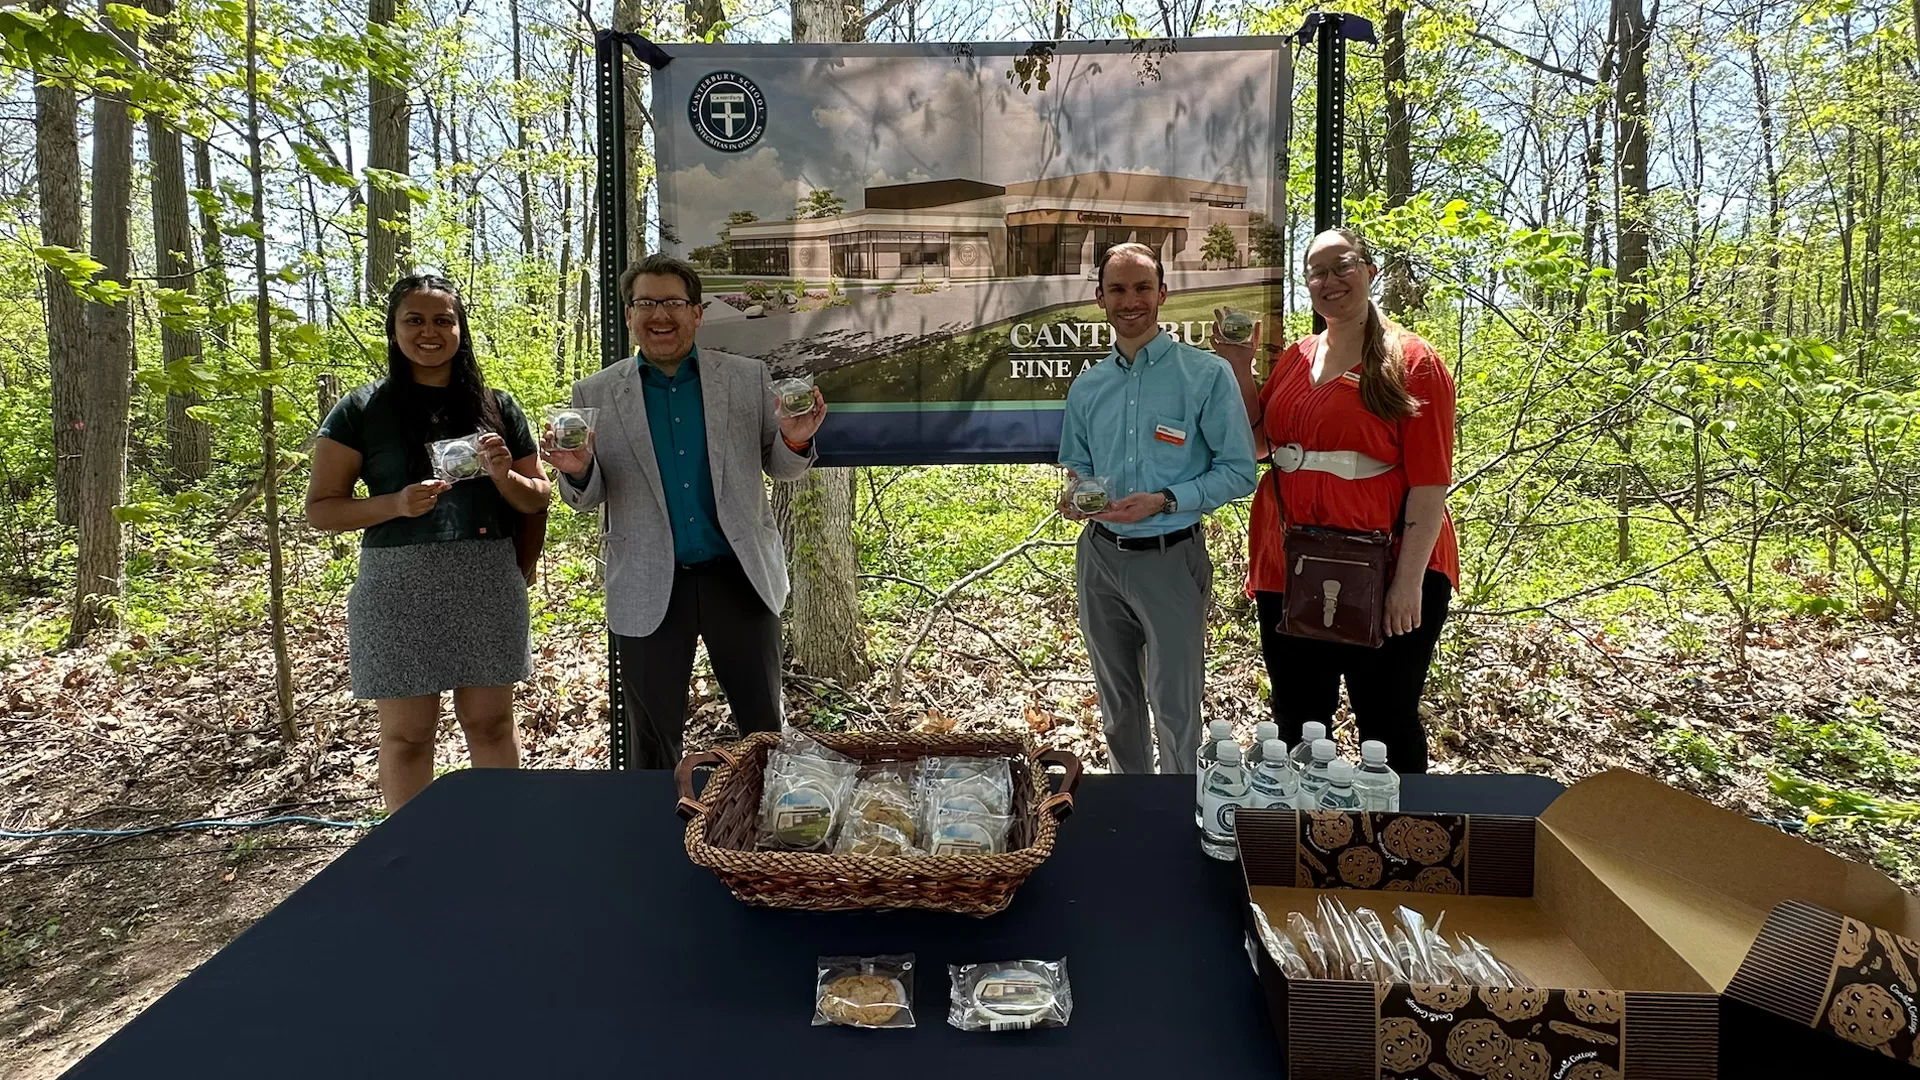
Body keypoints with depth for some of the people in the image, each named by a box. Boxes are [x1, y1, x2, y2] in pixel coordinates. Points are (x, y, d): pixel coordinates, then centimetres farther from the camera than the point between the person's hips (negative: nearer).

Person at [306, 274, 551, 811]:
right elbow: (319, 508, 0)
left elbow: (538, 499, 12)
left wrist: (503, 477, -10)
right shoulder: (362, 411, 1)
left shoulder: (496, 407, 8)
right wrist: (396, 504, -17)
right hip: (400, 586, -2)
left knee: (491, 720, 8)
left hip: (487, 581, 2)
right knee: (408, 731, 5)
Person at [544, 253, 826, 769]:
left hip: (741, 576, 0)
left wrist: (795, 441, -15)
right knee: (653, 744, 12)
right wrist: (577, 471, -16)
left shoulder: (748, 378, 2)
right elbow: (587, 499, 7)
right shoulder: (595, 394, 2)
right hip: (649, 590, 0)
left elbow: (780, 469, 8)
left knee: (765, 731, 10)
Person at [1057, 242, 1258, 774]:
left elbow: (1238, 471, -9)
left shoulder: (1205, 374, -8)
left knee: (1175, 709, 5)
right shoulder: (1086, 387, 7)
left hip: (1171, 559, -5)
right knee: (1116, 703, 19)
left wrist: (1163, 501, -21)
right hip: (1100, 555, 5)